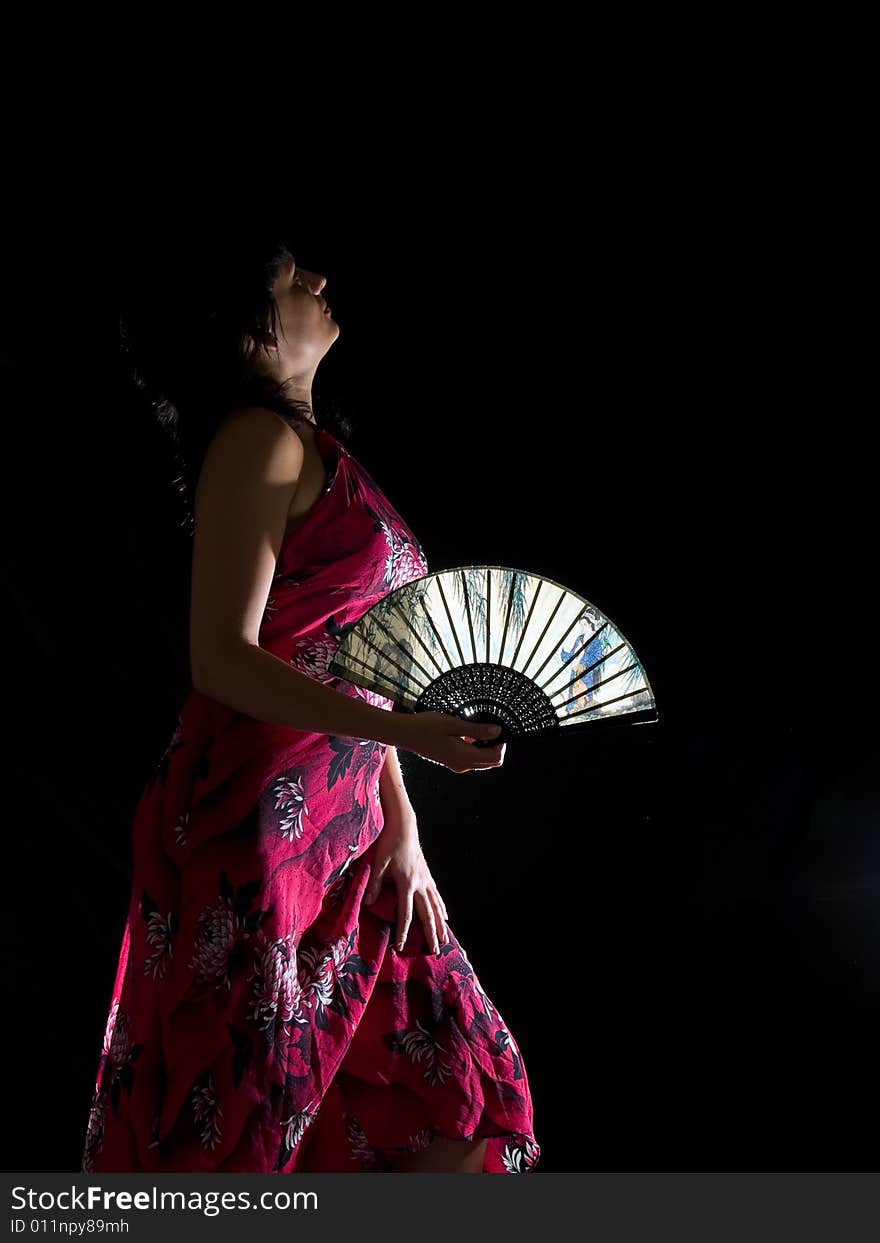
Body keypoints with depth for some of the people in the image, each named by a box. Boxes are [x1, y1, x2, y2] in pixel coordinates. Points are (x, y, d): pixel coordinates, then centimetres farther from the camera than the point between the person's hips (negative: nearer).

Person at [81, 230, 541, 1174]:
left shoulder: (310, 447, 16)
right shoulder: (258, 438, -11)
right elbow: (225, 661, -19)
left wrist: (402, 831, 10)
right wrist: (407, 733, -25)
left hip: (342, 835, 9)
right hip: (251, 833, -9)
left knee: (450, 1095, 15)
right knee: (226, 1129, 6)